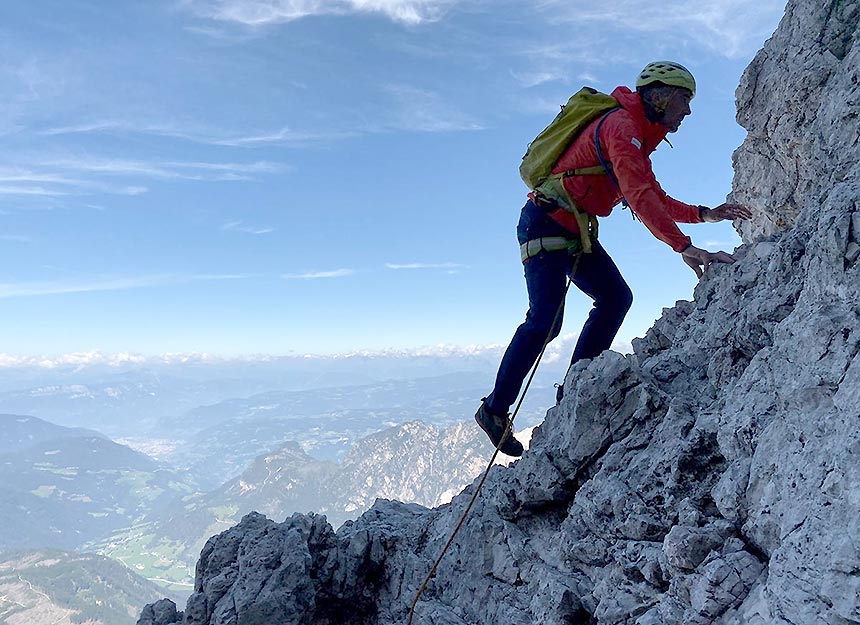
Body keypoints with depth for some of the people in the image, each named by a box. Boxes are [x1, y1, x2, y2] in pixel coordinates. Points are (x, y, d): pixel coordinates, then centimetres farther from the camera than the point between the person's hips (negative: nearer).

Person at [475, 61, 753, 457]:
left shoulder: (639, 138, 18)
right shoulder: (622, 126, -16)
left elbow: (657, 200, 19)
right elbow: (639, 197, -29)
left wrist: (705, 214, 6)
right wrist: (684, 247, -34)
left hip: (577, 231, 10)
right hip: (545, 224, -10)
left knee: (616, 297, 0)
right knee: (545, 320, -16)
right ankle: (495, 409, -4)